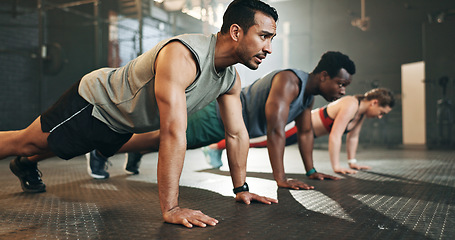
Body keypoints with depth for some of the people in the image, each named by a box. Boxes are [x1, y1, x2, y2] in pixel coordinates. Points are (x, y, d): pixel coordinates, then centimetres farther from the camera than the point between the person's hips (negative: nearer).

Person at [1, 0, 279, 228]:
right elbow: (173, 134, -47)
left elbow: (237, 133, -5)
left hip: (123, 123, 8)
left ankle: (26, 166, 59)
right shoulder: (181, 56, -42)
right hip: (95, 102, -8)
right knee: (24, 143, 9)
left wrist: (242, 188, -4)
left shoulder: (232, 79, -15)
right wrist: (170, 208, -46)